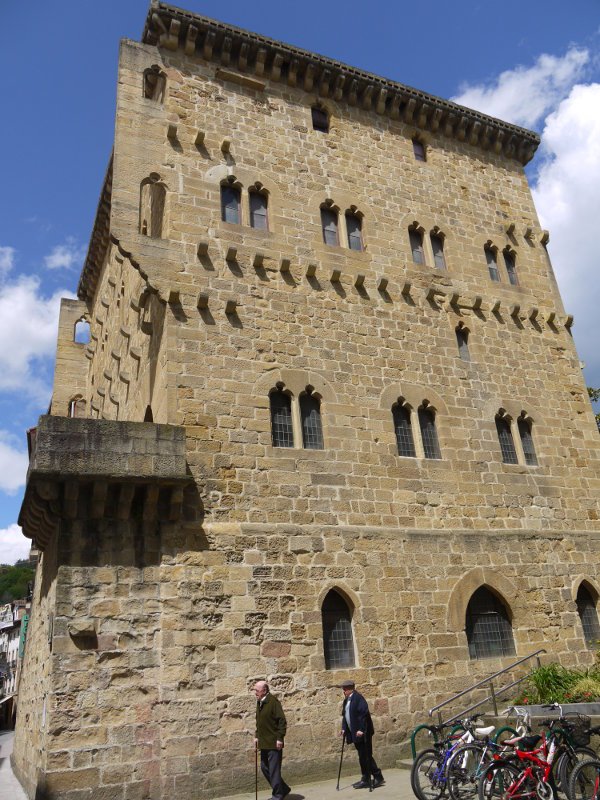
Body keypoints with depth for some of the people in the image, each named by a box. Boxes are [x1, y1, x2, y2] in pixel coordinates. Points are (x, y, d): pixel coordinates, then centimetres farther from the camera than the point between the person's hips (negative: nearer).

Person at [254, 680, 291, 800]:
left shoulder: (273, 701, -17)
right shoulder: (259, 702, 9)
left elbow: (282, 721, -18)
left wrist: (280, 738, -18)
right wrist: (256, 736, 14)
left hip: (273, 743, -9)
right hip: (263, 743, 9)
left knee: (274, 770, -2)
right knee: (264, 768, 14)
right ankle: (283, 789, 28)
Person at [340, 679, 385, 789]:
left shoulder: (358, 698, -16)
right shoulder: (346, 700, 12)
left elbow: (364, 713, -22)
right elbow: (345, 715, 18)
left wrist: (361, 730, -24)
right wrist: (344, 728, 8)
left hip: (362, 733, -9)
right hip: (354, 733, 9)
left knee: (364, 756, -2)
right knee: (365, 756, 13)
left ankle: (366, 780, 8)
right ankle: (377, 777, 23)